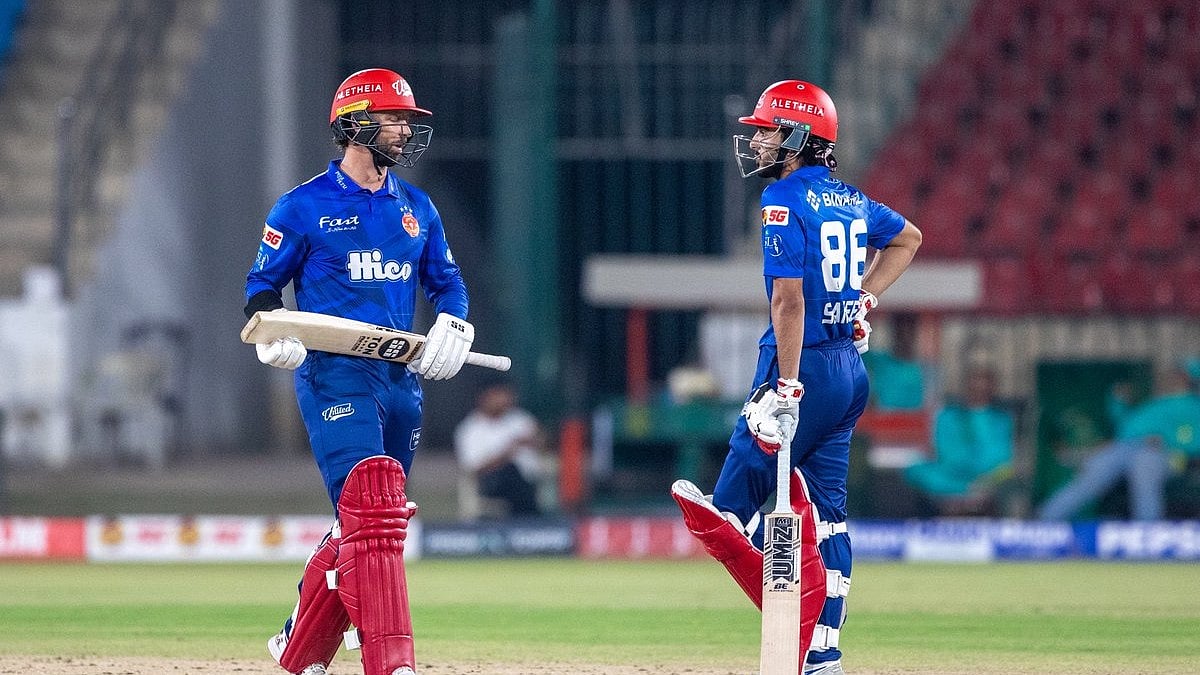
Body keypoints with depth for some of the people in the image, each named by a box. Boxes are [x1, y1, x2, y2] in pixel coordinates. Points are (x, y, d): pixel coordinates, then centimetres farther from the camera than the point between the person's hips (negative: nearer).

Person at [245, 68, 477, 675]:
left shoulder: (416, 208, 15)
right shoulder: (305, 205, 0)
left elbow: (446, 280, 23)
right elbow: (264, 282, 5)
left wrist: (452, 326, 2)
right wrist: (271, 333, -15)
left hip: (401, 375, 6)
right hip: (332, 372, -6)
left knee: (367, 524, 9)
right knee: (371, 513, -20)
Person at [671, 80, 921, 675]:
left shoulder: (785, 200, -13)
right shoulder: (849, 198, 12)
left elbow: (789, 299, -21)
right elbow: (907, 237, 31)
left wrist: (787, 389, -24)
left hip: (803, 364, -9)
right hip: (850, 370, 9)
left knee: (731, 511, -5)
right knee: (826, 516, 9)